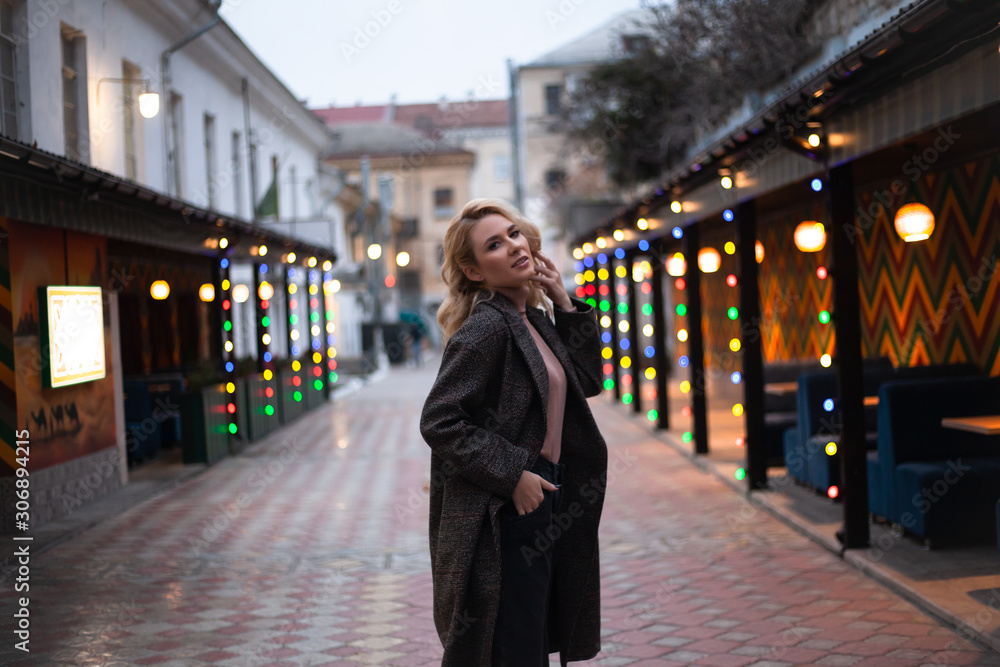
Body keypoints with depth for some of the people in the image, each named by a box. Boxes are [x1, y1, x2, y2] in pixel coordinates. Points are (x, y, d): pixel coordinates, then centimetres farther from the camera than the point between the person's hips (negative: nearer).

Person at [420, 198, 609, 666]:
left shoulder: (536, 320, 10)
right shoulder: (485, 328, -16)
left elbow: (589, 381, 15)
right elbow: (439, 422, -19)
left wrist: (565, 305, 6)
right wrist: (512, 476, -19)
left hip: (546, 504, 9)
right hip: (503, 521, -9)